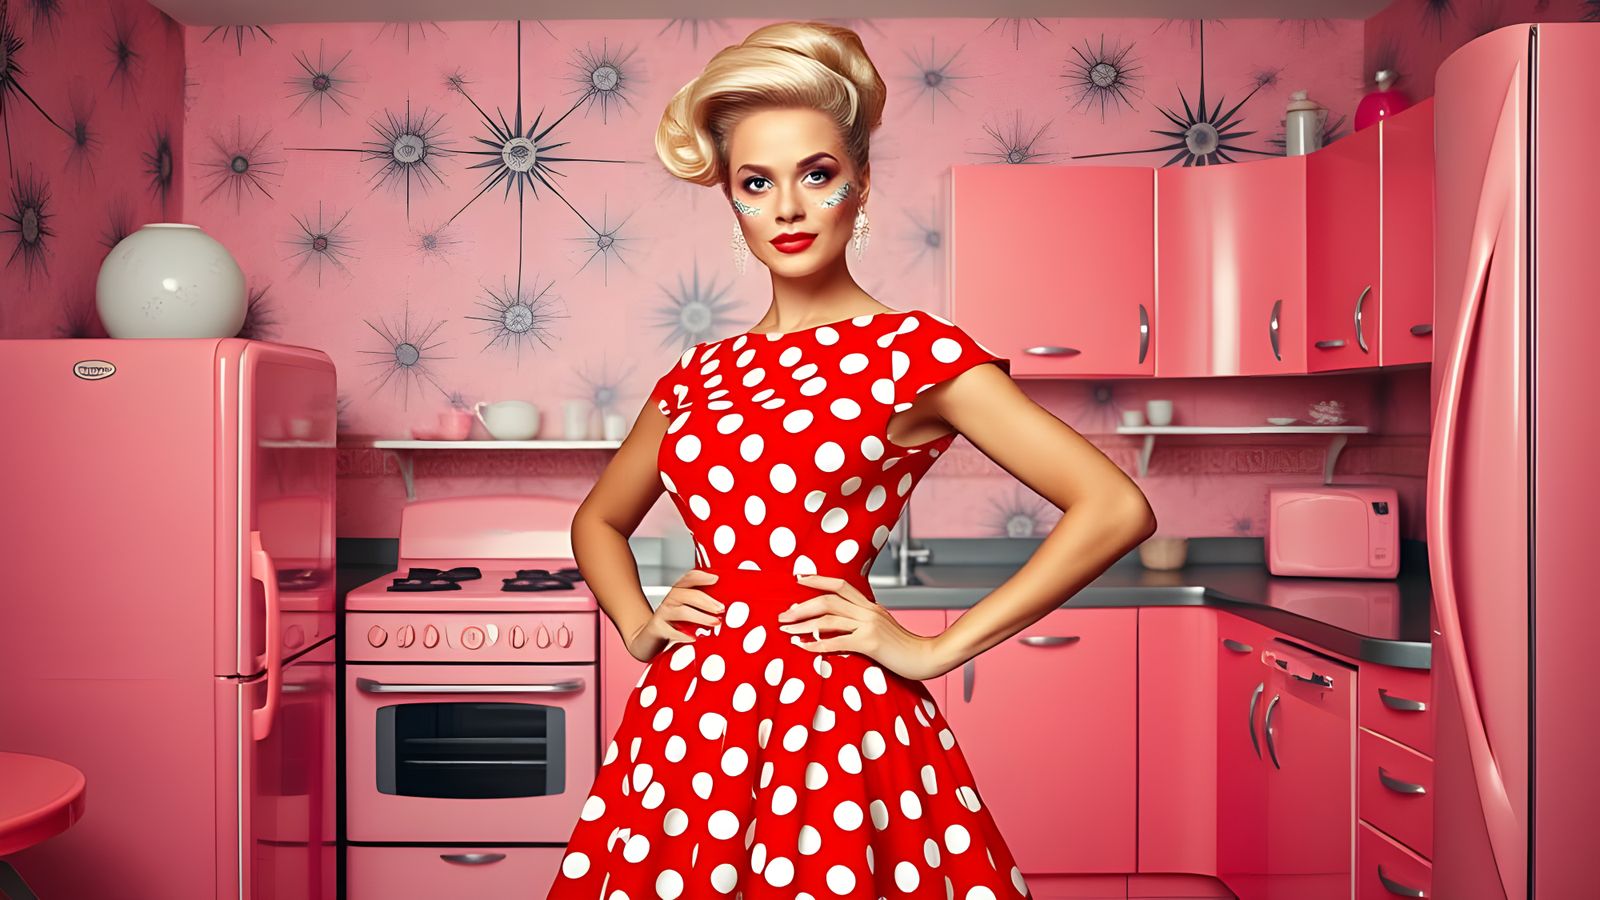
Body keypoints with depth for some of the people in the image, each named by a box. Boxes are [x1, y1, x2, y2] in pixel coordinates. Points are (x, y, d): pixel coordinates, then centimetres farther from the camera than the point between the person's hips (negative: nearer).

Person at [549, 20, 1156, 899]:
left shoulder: (915, 351, -5)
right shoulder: (697, 375, 9)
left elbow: (1116, 507, -12)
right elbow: (598, 519, 25)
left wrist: (937, 648, -11)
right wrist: (639, 626, 6)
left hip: (832, 711, -4)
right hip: (690, 713, 5)